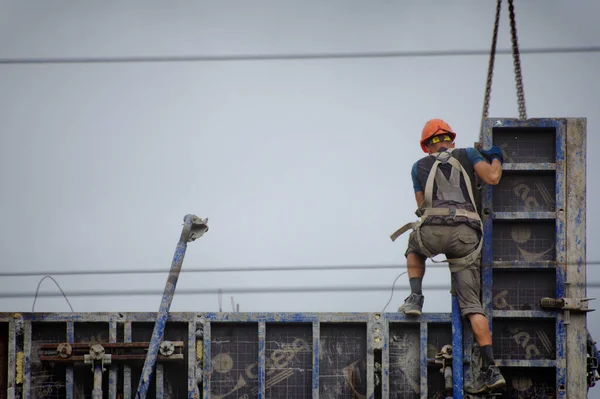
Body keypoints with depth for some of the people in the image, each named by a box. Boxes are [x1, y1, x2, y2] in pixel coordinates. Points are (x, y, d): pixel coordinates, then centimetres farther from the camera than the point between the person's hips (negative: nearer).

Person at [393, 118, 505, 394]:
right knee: (471, 303, 4)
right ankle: (490, 369, -6)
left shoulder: (420, 166, 23)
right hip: (466, 233, 0)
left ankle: (415, 298, 16)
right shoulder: (467, 154, 20)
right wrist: (496, 159, 26)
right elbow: (492, 177, 5)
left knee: (415, 250, 39)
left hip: (434, 229, 0)